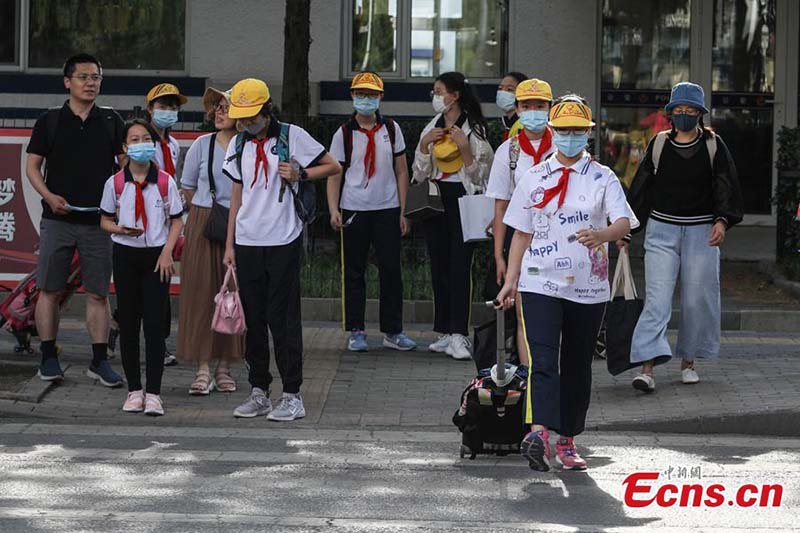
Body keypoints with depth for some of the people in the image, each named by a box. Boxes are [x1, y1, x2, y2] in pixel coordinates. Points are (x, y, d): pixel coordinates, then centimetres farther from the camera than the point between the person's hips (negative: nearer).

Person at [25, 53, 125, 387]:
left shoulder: (110, 121, 9)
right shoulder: (50, 121, 5)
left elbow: (126, 163, 12)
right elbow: (32, 165, 6)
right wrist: (49, 196, -10)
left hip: (99, 219, 1)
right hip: (58, 218, -1)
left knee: (98, 294, 2)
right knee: (49, 290, 0)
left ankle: (99, 361, 6)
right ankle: (48, 357, 7)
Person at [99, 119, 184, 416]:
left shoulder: (165, 182, -2)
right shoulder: (115, 183, 0)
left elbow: (177, 220, 4)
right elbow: (105, 221, 8)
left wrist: (167, 252, -7)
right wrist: (121, 229, -13)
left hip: (157, 256, -1)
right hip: (125, 255, 1)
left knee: (154, 324, -6)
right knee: (128, 323, 4)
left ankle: (153, 392, -4)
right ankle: (134, 389, 13)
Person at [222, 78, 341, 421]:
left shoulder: (291, 136, -2)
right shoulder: (238, 145, 12)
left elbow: (333, 167, 3)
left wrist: (301, 174, -14)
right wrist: (230, 244, 13)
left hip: (283, 242, -5)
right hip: (247, 244, 5)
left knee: (284, 319, -5)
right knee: (253, 319, 6)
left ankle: (292, 396, -1)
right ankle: (259, 393, 13)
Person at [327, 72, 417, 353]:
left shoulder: (391, 129, 6)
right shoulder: (344, 133, 1)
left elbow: (401, 171, 10)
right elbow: (334, 174, 1)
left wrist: (402, 211, 5)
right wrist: (334, 210, -10)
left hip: (387, 209, 1)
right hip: (354, 211, -1)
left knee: (391, 269, -1)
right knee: (354, 272, 3)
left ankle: (393, 331, 8)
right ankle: (356, 332, 11)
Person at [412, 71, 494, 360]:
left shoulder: (474, 130, -3)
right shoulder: (431, 129, 13)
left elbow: (478, 175, -5)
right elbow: (419, 174, 12)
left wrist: (465, 148, -17)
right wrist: (424, 145, -2)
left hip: (461, 199, -6)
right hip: (435, 200, 6)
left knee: (460, 265, -11)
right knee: (439, 264, 6)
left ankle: (458, 335, -15)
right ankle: (445, 332, 12)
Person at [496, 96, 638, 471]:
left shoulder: (603, 178, 3)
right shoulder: (534, 178, 8)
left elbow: (624, 222, -13)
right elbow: (522, 232, 13)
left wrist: (600, 235, -35)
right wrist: (511, 280, 8)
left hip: (588, 287, 1)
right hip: (540, 283, -1)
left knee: (577, 365, 8)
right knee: (543, 360, -16)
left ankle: (567, 442, 19)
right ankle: (539, 433, -31)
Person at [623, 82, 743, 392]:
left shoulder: (713, 145, 2)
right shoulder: (659, 144, 5)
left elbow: (726, 186, -1)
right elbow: (640, 188, 9)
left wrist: (722, 221, -16)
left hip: (701, 232, 0)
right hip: (662, 230, 0)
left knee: (697, 300, 4)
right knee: (656, 298, -10)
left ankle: (688, 362, 21)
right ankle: (647, 368, -17)